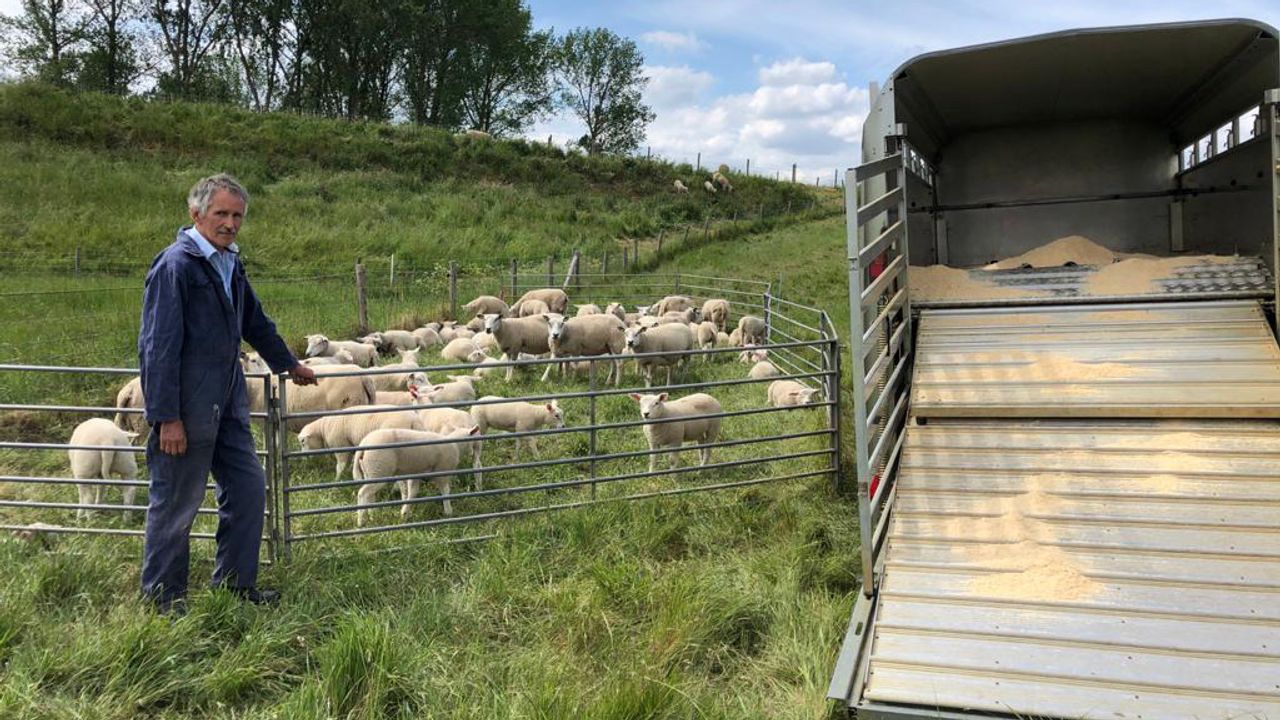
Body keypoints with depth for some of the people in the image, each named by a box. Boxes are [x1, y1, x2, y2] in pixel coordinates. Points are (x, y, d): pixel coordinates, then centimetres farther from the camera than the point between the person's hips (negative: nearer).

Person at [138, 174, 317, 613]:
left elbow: (256, 323, 28)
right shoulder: (175, 265, -15)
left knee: (248, 487, 13)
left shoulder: (229, 264, 13)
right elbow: (158, 346, -18)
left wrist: (289, 364, 38)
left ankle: (235, 583, 26)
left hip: (226, 403, 9)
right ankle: (163, 598, 19)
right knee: (176, 503, 3)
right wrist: (167, 417, -21)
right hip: (187, 408, -9)